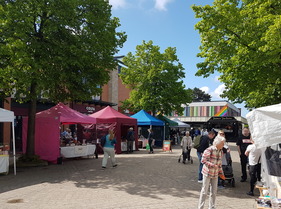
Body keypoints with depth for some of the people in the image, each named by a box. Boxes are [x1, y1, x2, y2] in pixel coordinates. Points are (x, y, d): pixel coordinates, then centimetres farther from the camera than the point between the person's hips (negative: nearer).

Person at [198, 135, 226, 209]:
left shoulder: (220, 151, 6)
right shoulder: (209, 150, -16)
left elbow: (219, 163, 15)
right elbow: (203, 160, -17)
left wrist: (221, 173, 12)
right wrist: (212, 165, -24)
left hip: (215, 174, 6)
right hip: (207, 173, -6)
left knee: (214, 191, 12)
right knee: (204, 191, 2)